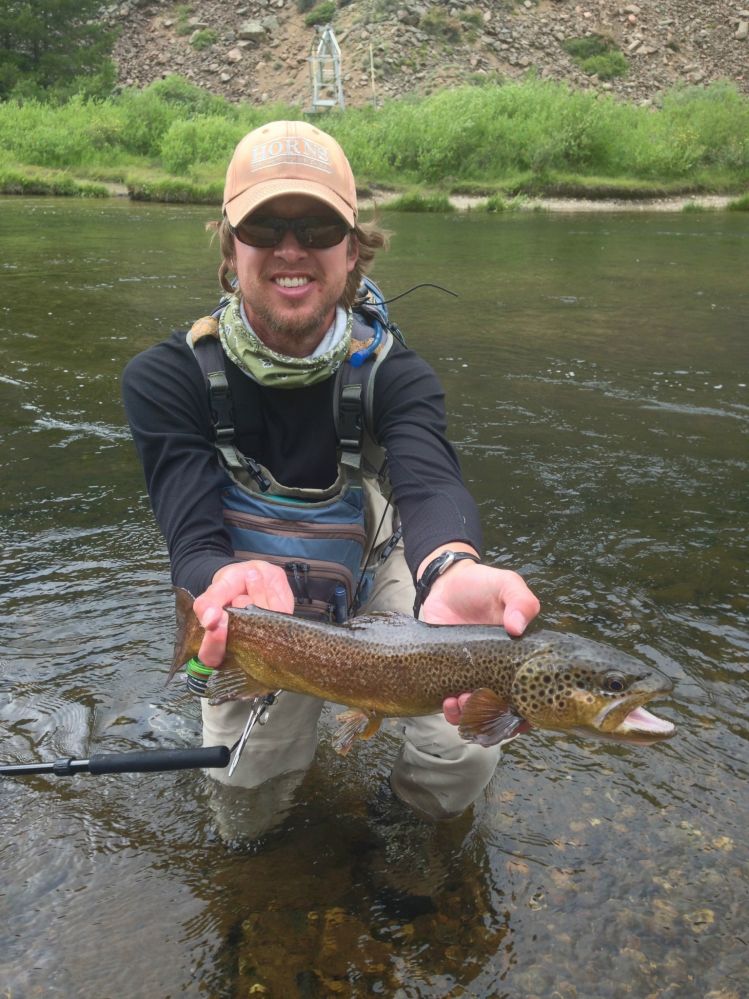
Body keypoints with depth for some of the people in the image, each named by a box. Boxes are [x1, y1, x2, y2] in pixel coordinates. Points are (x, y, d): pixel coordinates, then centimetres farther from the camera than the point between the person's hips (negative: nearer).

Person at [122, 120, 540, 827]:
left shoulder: (393, 373, -18)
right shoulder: (164, 380, -20)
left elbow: (430, 482, -38)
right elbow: (192, 541, -28)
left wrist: (453, 571, -64)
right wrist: (237, 582, -55)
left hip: (377, 582, 0)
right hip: (252, 597, 1)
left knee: (463, 762, -13)